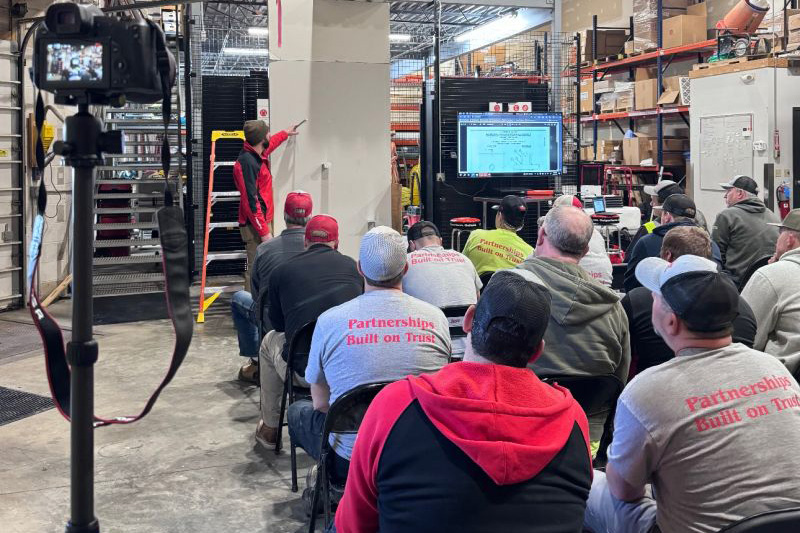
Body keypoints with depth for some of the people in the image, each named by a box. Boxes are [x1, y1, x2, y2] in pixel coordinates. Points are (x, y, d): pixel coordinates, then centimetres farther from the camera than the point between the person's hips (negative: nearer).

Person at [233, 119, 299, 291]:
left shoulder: (257, 154, 10)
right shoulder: (247, 162, -19)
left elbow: (270, 143, 38)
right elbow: (250, 201, -22)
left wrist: (285, 133, 54)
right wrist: (264, 231, -22)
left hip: (263, 220, 10)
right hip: (255, 225, -10)